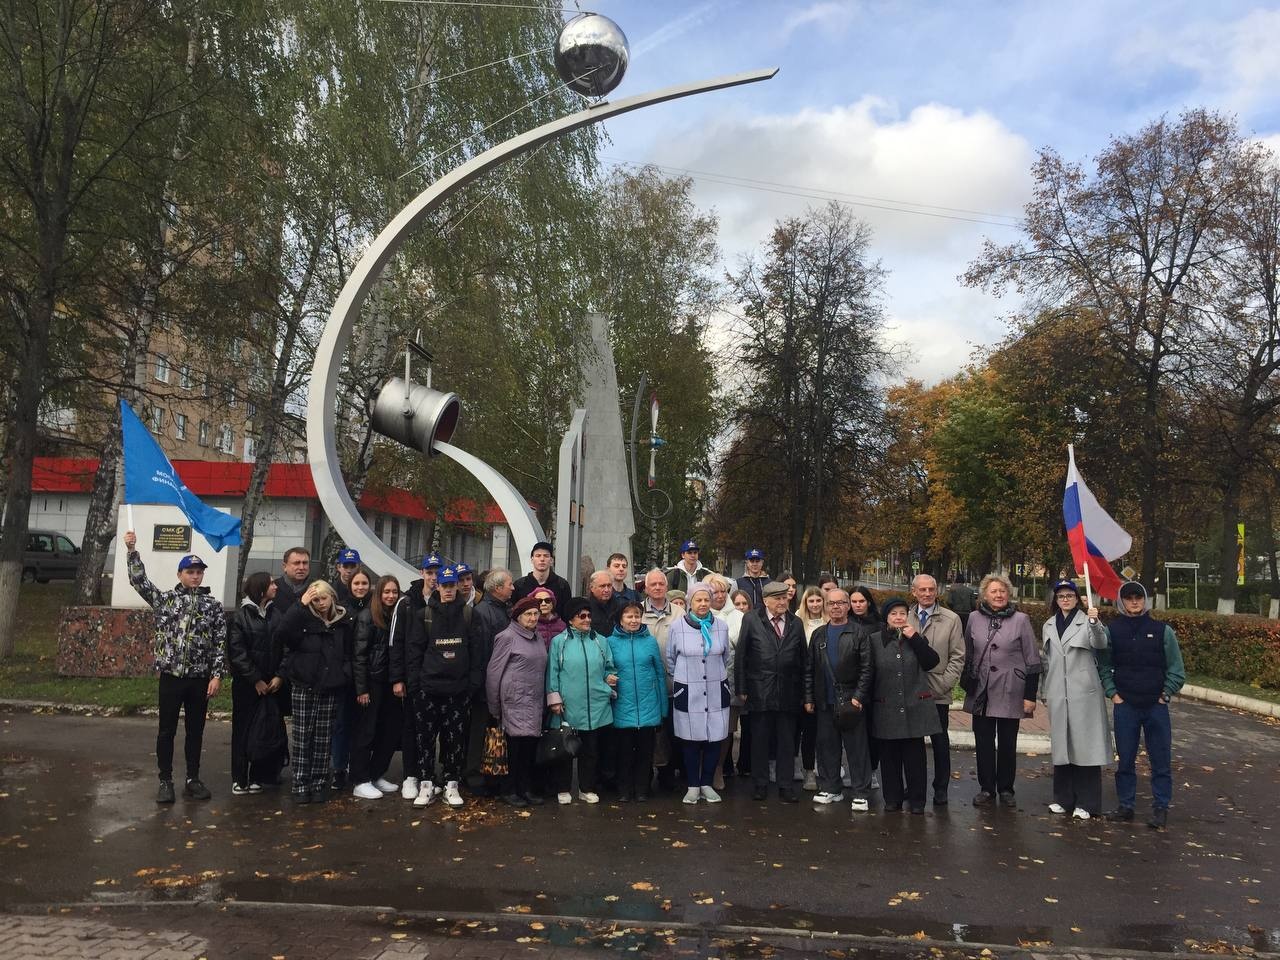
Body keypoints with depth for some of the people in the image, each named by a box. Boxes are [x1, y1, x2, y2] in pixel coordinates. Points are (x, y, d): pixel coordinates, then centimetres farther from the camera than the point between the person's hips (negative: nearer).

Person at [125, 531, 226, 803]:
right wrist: (132, 551, -15)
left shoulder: (213, 605, 3)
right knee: (167, 730, 5)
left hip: (200, 678, 1)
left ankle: (193, 780, 20)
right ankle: (166, 781, 16)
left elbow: (221, 643, 1)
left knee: (195, 730, 10)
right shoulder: (165, 599, 4)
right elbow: (140, 581, -6)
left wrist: (217, 675, -6)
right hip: (171, 676, -1)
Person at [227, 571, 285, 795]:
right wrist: (256, 680, -12)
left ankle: (260, 776, 15)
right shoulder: (240, 617, -3)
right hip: (247, 685, -3)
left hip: (273, 684, 3)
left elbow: (285, 648, 4)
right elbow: (237, 653, -8)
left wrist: (279, 676, -8)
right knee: (244, 730, 4)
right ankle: (240, 779, 13)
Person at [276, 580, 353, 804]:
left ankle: (319, 784, 14)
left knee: (323, 738, 6)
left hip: (330, 688, 2)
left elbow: (349, 653, 12)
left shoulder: (343, 623, 5)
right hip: (304, 686, -1)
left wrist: (344, 674, -2)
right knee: (302, 737, 2)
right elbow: (283, 630, -21)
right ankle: (301, 785, 9)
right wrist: (301, 604, -19)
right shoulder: (304, 619, -1)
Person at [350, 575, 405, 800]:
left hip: (392, 682, 5)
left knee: (391, 730, 8)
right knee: (366, 731, 2)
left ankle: (377, 775, 22)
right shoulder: (367, 616, -7)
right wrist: (361, 689, -12)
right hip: (372, 682, -5)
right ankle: (360, 782, 9)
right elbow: (359, 655, -9)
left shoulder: (399, 615, 6)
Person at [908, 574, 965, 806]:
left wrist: (944, 683, -8)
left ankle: (940, 789, 19)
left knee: (940, 743, 7)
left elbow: (957, 657, -1)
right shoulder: (905, 618, 3)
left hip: (937, 693, -2)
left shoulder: (951, 619, -1)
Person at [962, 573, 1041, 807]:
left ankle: (1006, 789, 22)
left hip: (1010, 691, -2)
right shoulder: (974, 618, 3)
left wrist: (1030, 696, -6)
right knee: (983, 742, 7)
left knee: (1007, 743, 7)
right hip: (981, 692, 2)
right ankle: (986, 788, 18)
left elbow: (1032, 661, -3)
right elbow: (968, 655, 11)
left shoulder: (1020, 620, -4)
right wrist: (967, 685, 8)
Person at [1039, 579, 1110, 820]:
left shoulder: (1086, 621, 0)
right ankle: (1063, 798, 18)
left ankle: (1086, 803, 3)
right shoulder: (1048, 626, 15)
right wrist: (1043, 691, 19)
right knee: (1061, 745, 9)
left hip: (1084, 692, -5)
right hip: (1057, 694, 5)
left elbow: (1100, 644, -21)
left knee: (1085, 745, -4)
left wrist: (1094, 623, -39)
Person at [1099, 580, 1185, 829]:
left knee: (1161, 760, 3)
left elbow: (1176, 669, 5)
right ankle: (1125, 804, 18)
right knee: (1125, 759, 7)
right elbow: (1103, 666, 5)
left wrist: (1166, 694, -1)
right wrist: (1112, 693, -3)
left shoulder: (1162, 630, 0)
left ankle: (1161, 808, 14)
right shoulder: (1111, 630, 0)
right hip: (1124, 706, 0)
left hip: (1156, 706, 0)